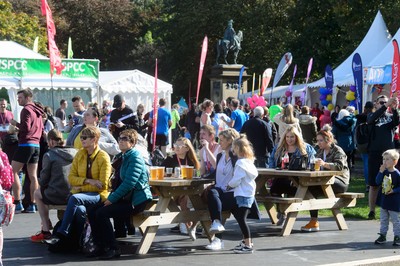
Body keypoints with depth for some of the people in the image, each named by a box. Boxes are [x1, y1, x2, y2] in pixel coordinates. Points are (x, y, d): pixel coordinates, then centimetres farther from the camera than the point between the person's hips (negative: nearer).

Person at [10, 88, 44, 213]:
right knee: (33, 175, 8)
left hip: (25, 144, -8)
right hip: (36, 145, 8)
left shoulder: (26, 110, -9)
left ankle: (17, 203, -11)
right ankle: (32, 204, 7)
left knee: (13, 172, -4)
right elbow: (41, 129, 20)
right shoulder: (37, 111, 17)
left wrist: (15, 123, -2)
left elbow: (25, 127, -17)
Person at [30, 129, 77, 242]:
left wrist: (42, 183, 22)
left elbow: (43, 180, -3)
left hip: (57, 196, -5)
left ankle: (46, 230, 21)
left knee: (37, 193, 26)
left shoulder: (49, 155, -7)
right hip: (74, 194, 5)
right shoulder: (75, 152, 5)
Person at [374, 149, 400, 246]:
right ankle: (382, 235, 21)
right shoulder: (384, 172, 3)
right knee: (383, 220, 13)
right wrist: (381, 172, -14)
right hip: (384, 201, 6)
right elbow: (378, 182, -5)